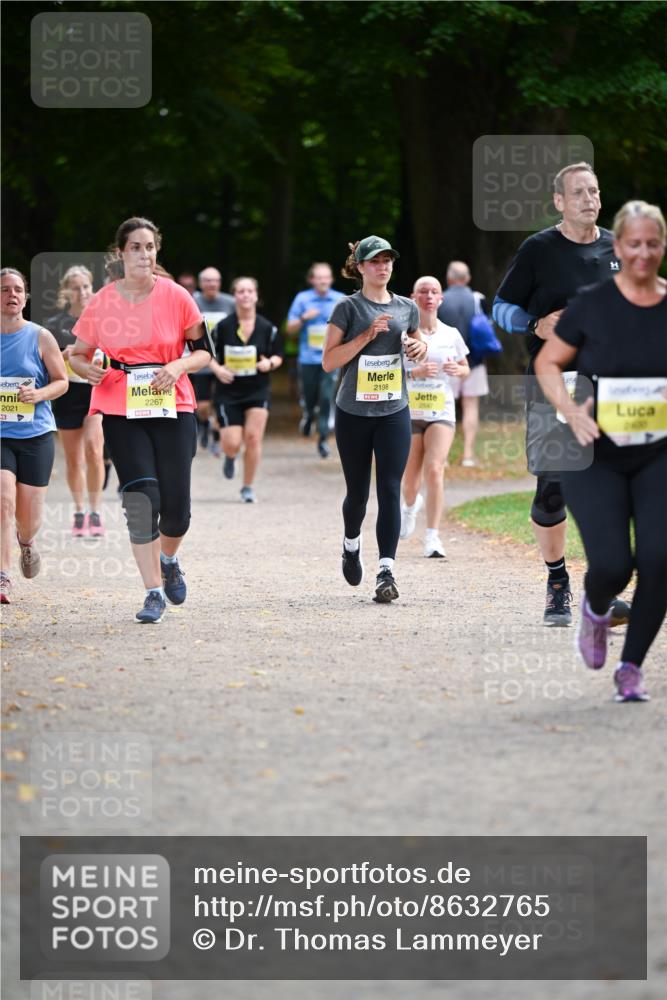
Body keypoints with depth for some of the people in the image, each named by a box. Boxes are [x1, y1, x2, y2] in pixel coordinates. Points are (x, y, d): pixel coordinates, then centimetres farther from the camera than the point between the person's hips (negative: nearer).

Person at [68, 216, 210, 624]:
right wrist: (89, 369, -12)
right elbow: (78, 353, 10)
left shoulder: (176, 297, -2)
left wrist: (178, 365, -15)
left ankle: (168, 560, 33)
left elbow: (203, 351, 5)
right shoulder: (101, 303, -1)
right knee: (141, 498, -13)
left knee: (176, 506, -1)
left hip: (173, 409, 1)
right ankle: (154, 591, -5)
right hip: (121, 412, 0)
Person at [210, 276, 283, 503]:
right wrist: (217, 369, -14)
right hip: (228, 392, -1)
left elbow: (278, 356, 9)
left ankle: (248, 487, 7)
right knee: (232, 444, -6)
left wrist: (270, 363, -12)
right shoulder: (223, 327, -5)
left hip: (258, 391, 1)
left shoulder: (267, 328, -1)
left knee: (253, 437, -10)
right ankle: (230, 457, 34)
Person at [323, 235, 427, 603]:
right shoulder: (348, 308, -4)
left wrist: (420, 347, 1)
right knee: (358, 492, 9)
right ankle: (352, 544, 39)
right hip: (353, 413, -2)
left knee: (390, 490, -9)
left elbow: (417, 345, 25)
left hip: (394, 412, 2)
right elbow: (328, 361, -10)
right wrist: (367, 335, -18)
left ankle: (386, 571, -11)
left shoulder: (407, 308, 8)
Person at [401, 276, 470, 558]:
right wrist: (415, 372, -20)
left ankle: (432, 538, -15)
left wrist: (458, 370, -6)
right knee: (411, 476, 8)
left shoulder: (451, 334, 6)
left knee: (434, 470, -17)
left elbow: (466, 371, 17)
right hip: (408, 411, 0)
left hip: (441, 411, 0)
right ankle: (410, 506, 46)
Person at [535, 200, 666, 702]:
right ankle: (595, 610, 27)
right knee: (613, 564, -12)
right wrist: (569, 409, -14)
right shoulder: (592, 304, -5)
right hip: (597, 457, -2)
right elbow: (547, 363, 3)